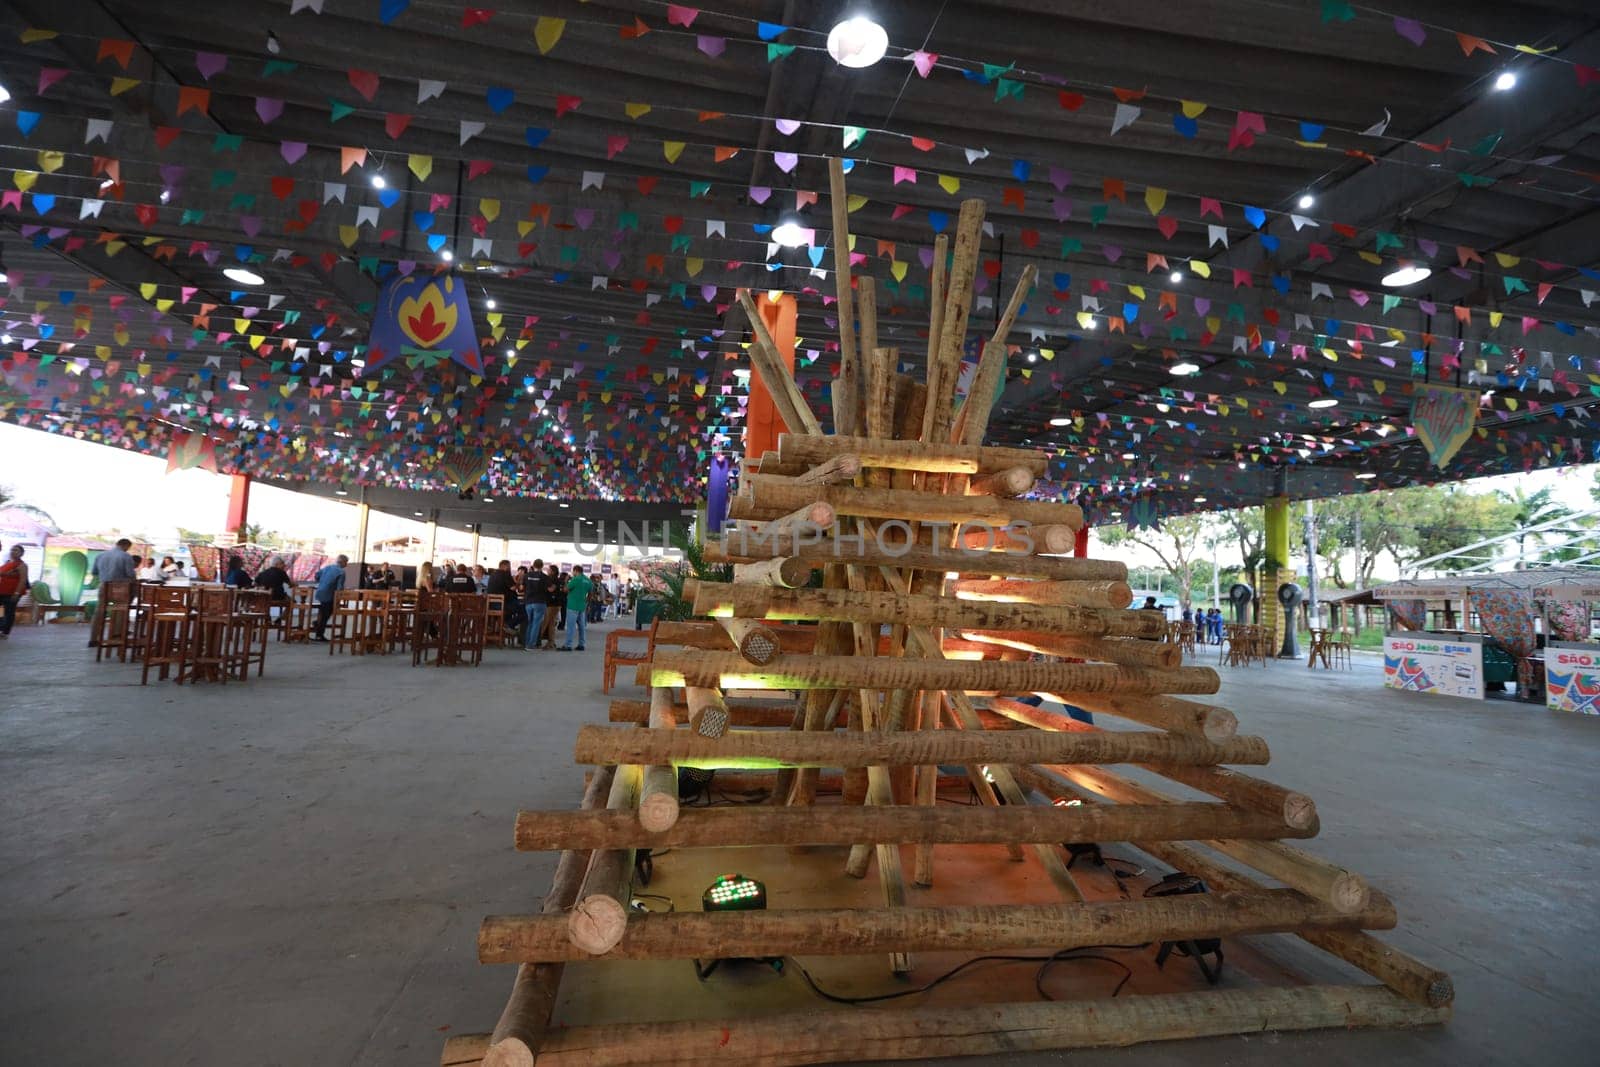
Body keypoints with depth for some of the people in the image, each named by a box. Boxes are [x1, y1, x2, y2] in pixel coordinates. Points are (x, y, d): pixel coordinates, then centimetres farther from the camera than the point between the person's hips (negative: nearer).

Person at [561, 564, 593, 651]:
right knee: (581, 626, 12)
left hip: (573, 606, -7)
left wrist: (566, 581, 6)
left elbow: (566, 589, -9)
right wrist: (587, 605, 22)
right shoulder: (588, 581, 8)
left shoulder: (575, 579, -13)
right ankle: (581, 645, 15)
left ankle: (568, 645, -6)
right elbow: (590, 594, 14)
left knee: (570, 626, -5)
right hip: (582, 607, 7)